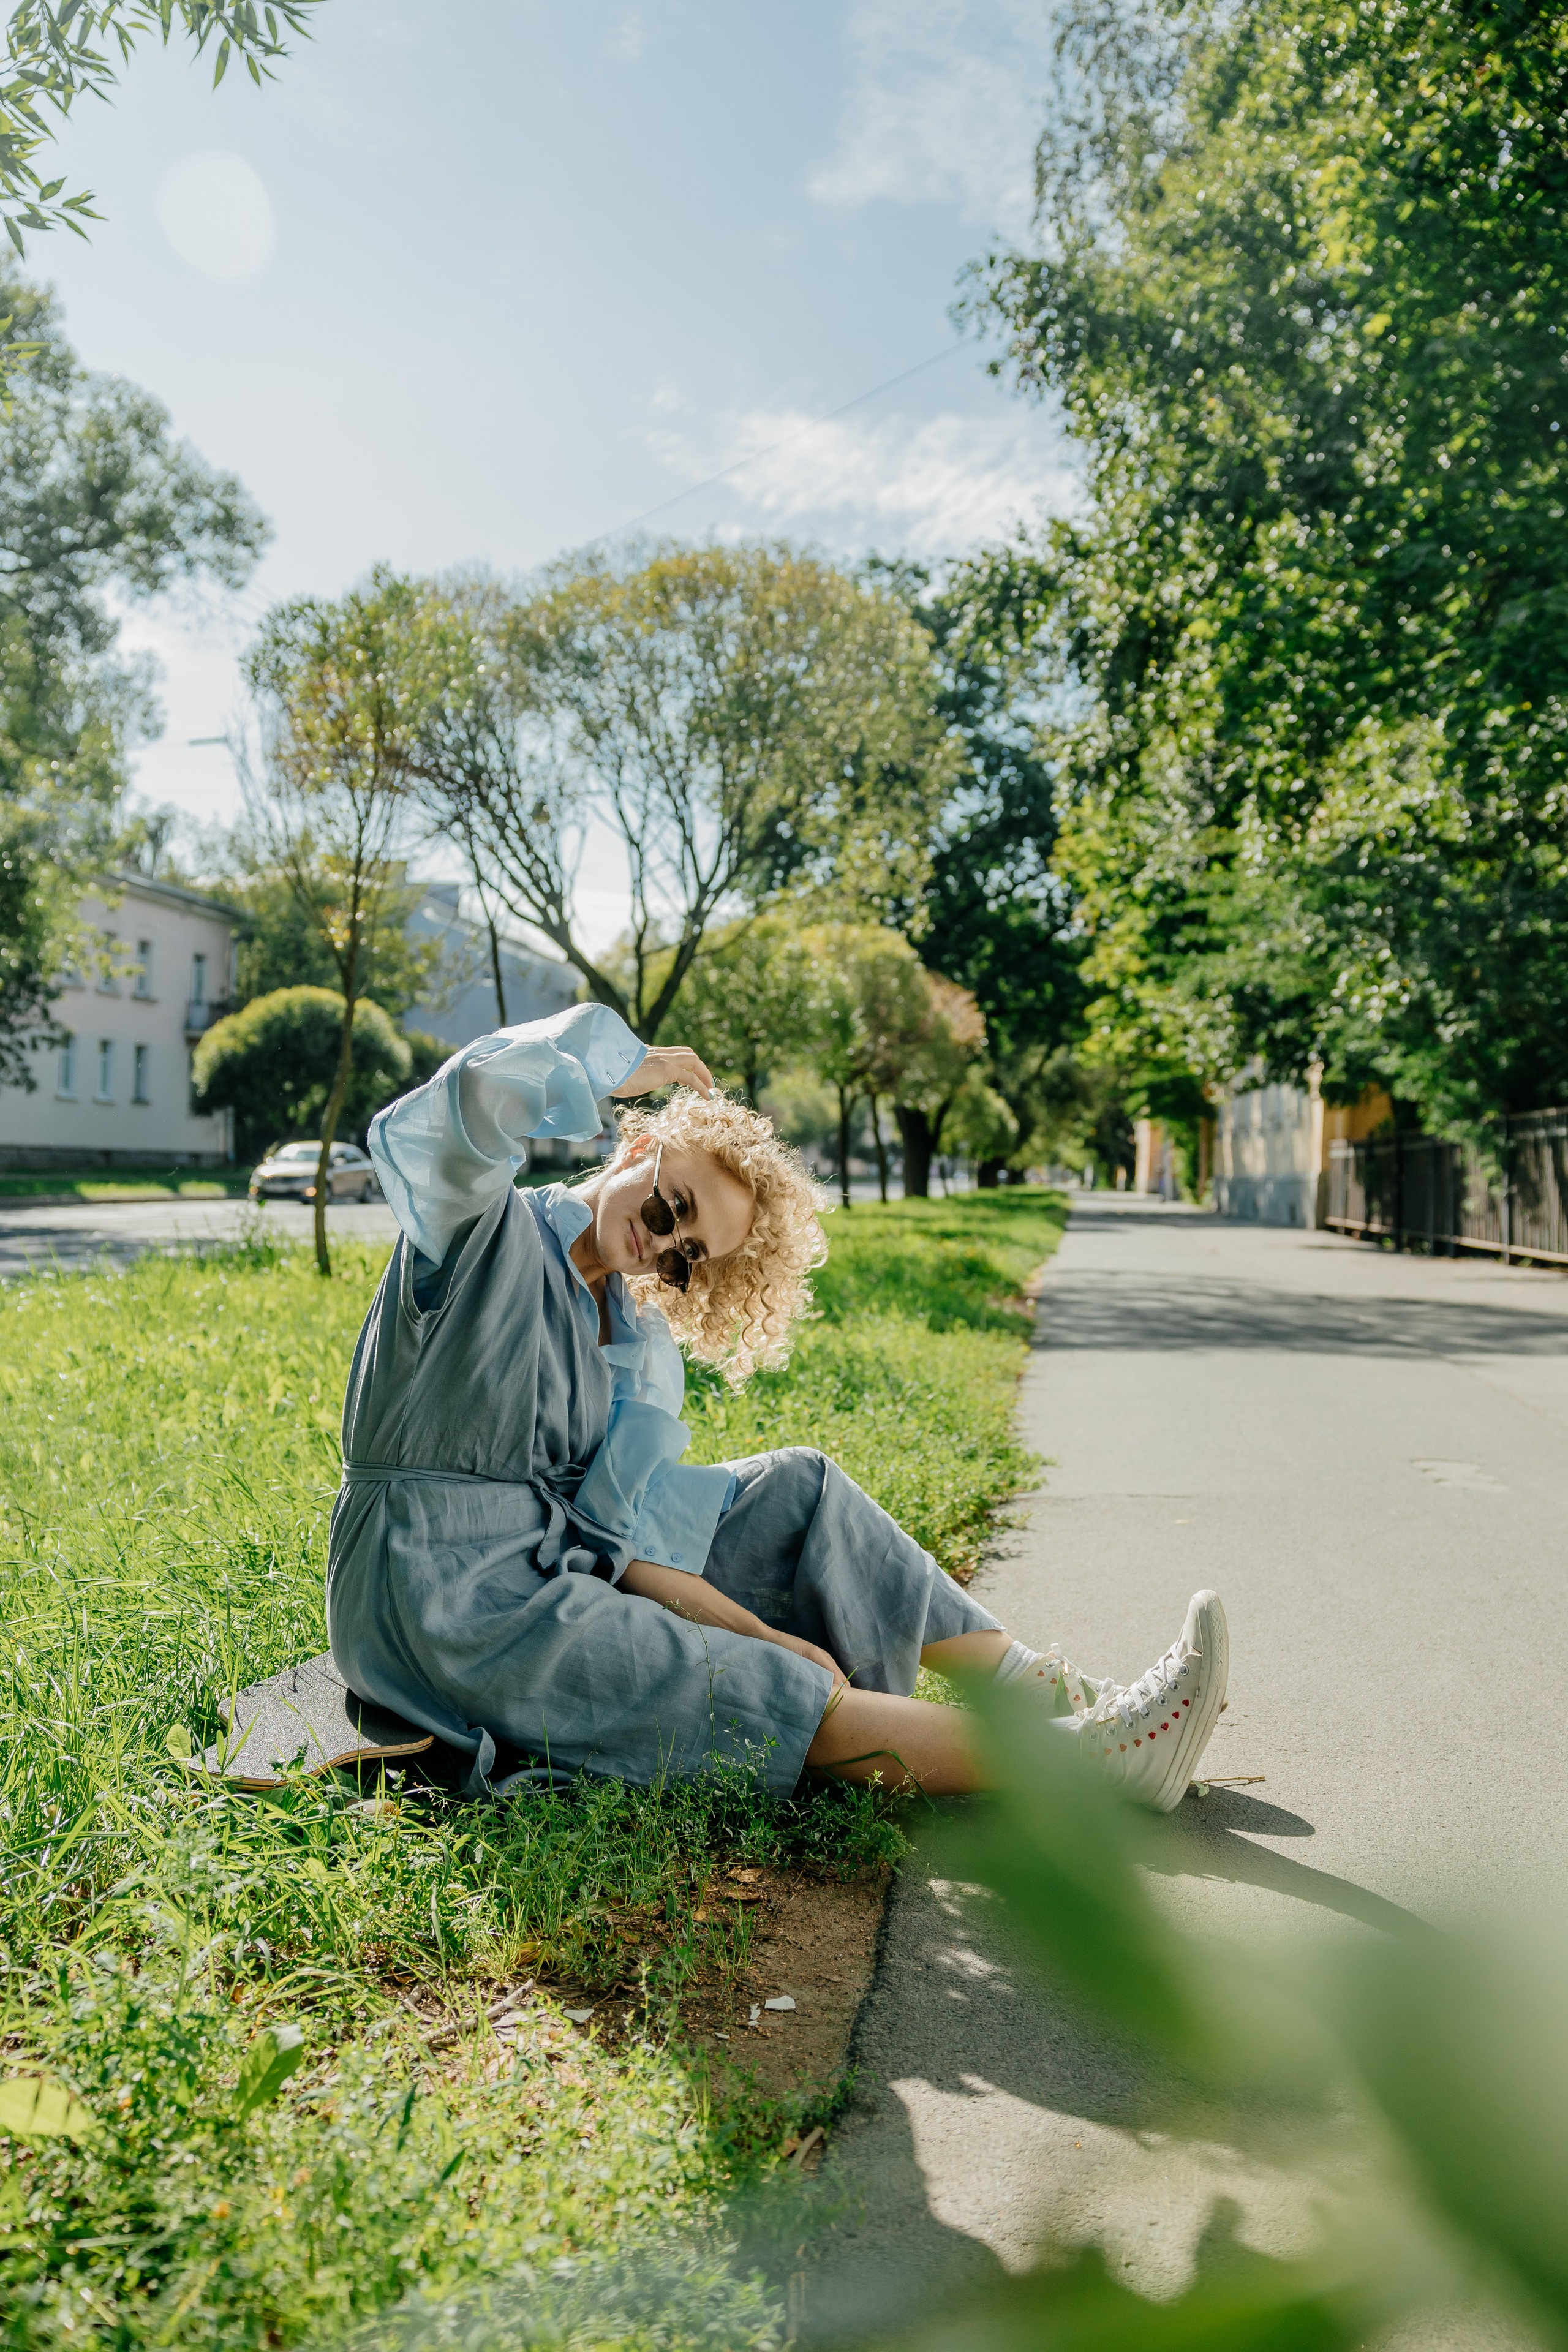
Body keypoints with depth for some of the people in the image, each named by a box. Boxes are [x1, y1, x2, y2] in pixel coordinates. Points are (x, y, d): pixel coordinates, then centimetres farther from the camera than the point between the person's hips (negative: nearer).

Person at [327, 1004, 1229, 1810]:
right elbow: (485, 1093, -31)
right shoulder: (481, 1231, -9)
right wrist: (628, 1062, -14)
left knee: (801, 1486, 0)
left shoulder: (642, 1350, 9)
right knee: (738, 1689, -23)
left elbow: (623, 1535, 0)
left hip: (556, 1567, 7)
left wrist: (760, 1631, -13)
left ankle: (1039, 1684, 0)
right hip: (439, 1595, -7)